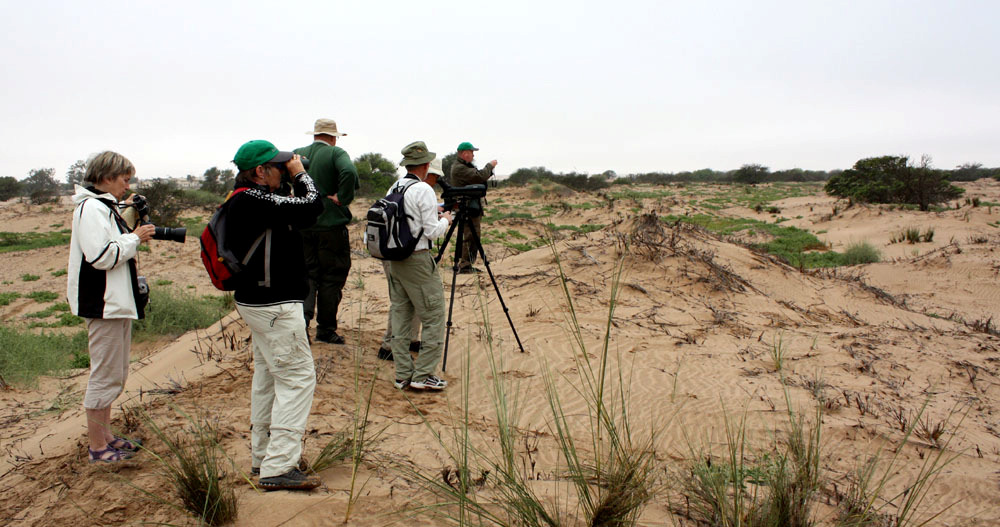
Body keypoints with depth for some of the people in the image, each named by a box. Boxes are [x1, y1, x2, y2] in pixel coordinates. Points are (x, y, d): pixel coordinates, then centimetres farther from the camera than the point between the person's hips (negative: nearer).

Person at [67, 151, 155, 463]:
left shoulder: (106, 207, 17)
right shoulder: (91, 208, -15)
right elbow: (101, 255, -24)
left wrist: (135, 237, 6)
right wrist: (135, 238, -14)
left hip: (117, 304, 11)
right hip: (103, 305, -11)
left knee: (115, 375, 17)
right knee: (105, 376, -3)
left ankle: (105, 436, 28)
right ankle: (97, 447, 7)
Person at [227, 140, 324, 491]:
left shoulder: (248, 201, 11)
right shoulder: (253, 201, -20)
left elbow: (301, 217, 17)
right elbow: (312, 207, -23)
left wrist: (295, 182, 7)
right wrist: (300, 175, -7)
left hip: (258, 301, 11)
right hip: (275, 307, -11)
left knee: (268, 375, 18)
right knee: (297, 377, -7)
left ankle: (263, 456, 28)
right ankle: (278, 468, -7)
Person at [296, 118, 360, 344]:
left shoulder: (297, 154, 7)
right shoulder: (336, 153, -7)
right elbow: (349, 172, -26)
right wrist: (341, 198, -16)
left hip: (302, 225, 4)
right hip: (331, 224, -4)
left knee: (307, 274, 13)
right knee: (331, 277, 7)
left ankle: (301, 321, -3)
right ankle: (325, 329, 13)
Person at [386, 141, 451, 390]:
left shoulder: (392, 190, 10)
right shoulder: (424, 190, -13)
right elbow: (432, 231, -14)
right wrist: (445, 220, 6)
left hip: (393, 259, 8)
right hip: (418, 260, -8)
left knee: (400, 315, 11)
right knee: (433, 316, 0)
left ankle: (403, 374, 14)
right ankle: (423, 375, -1)